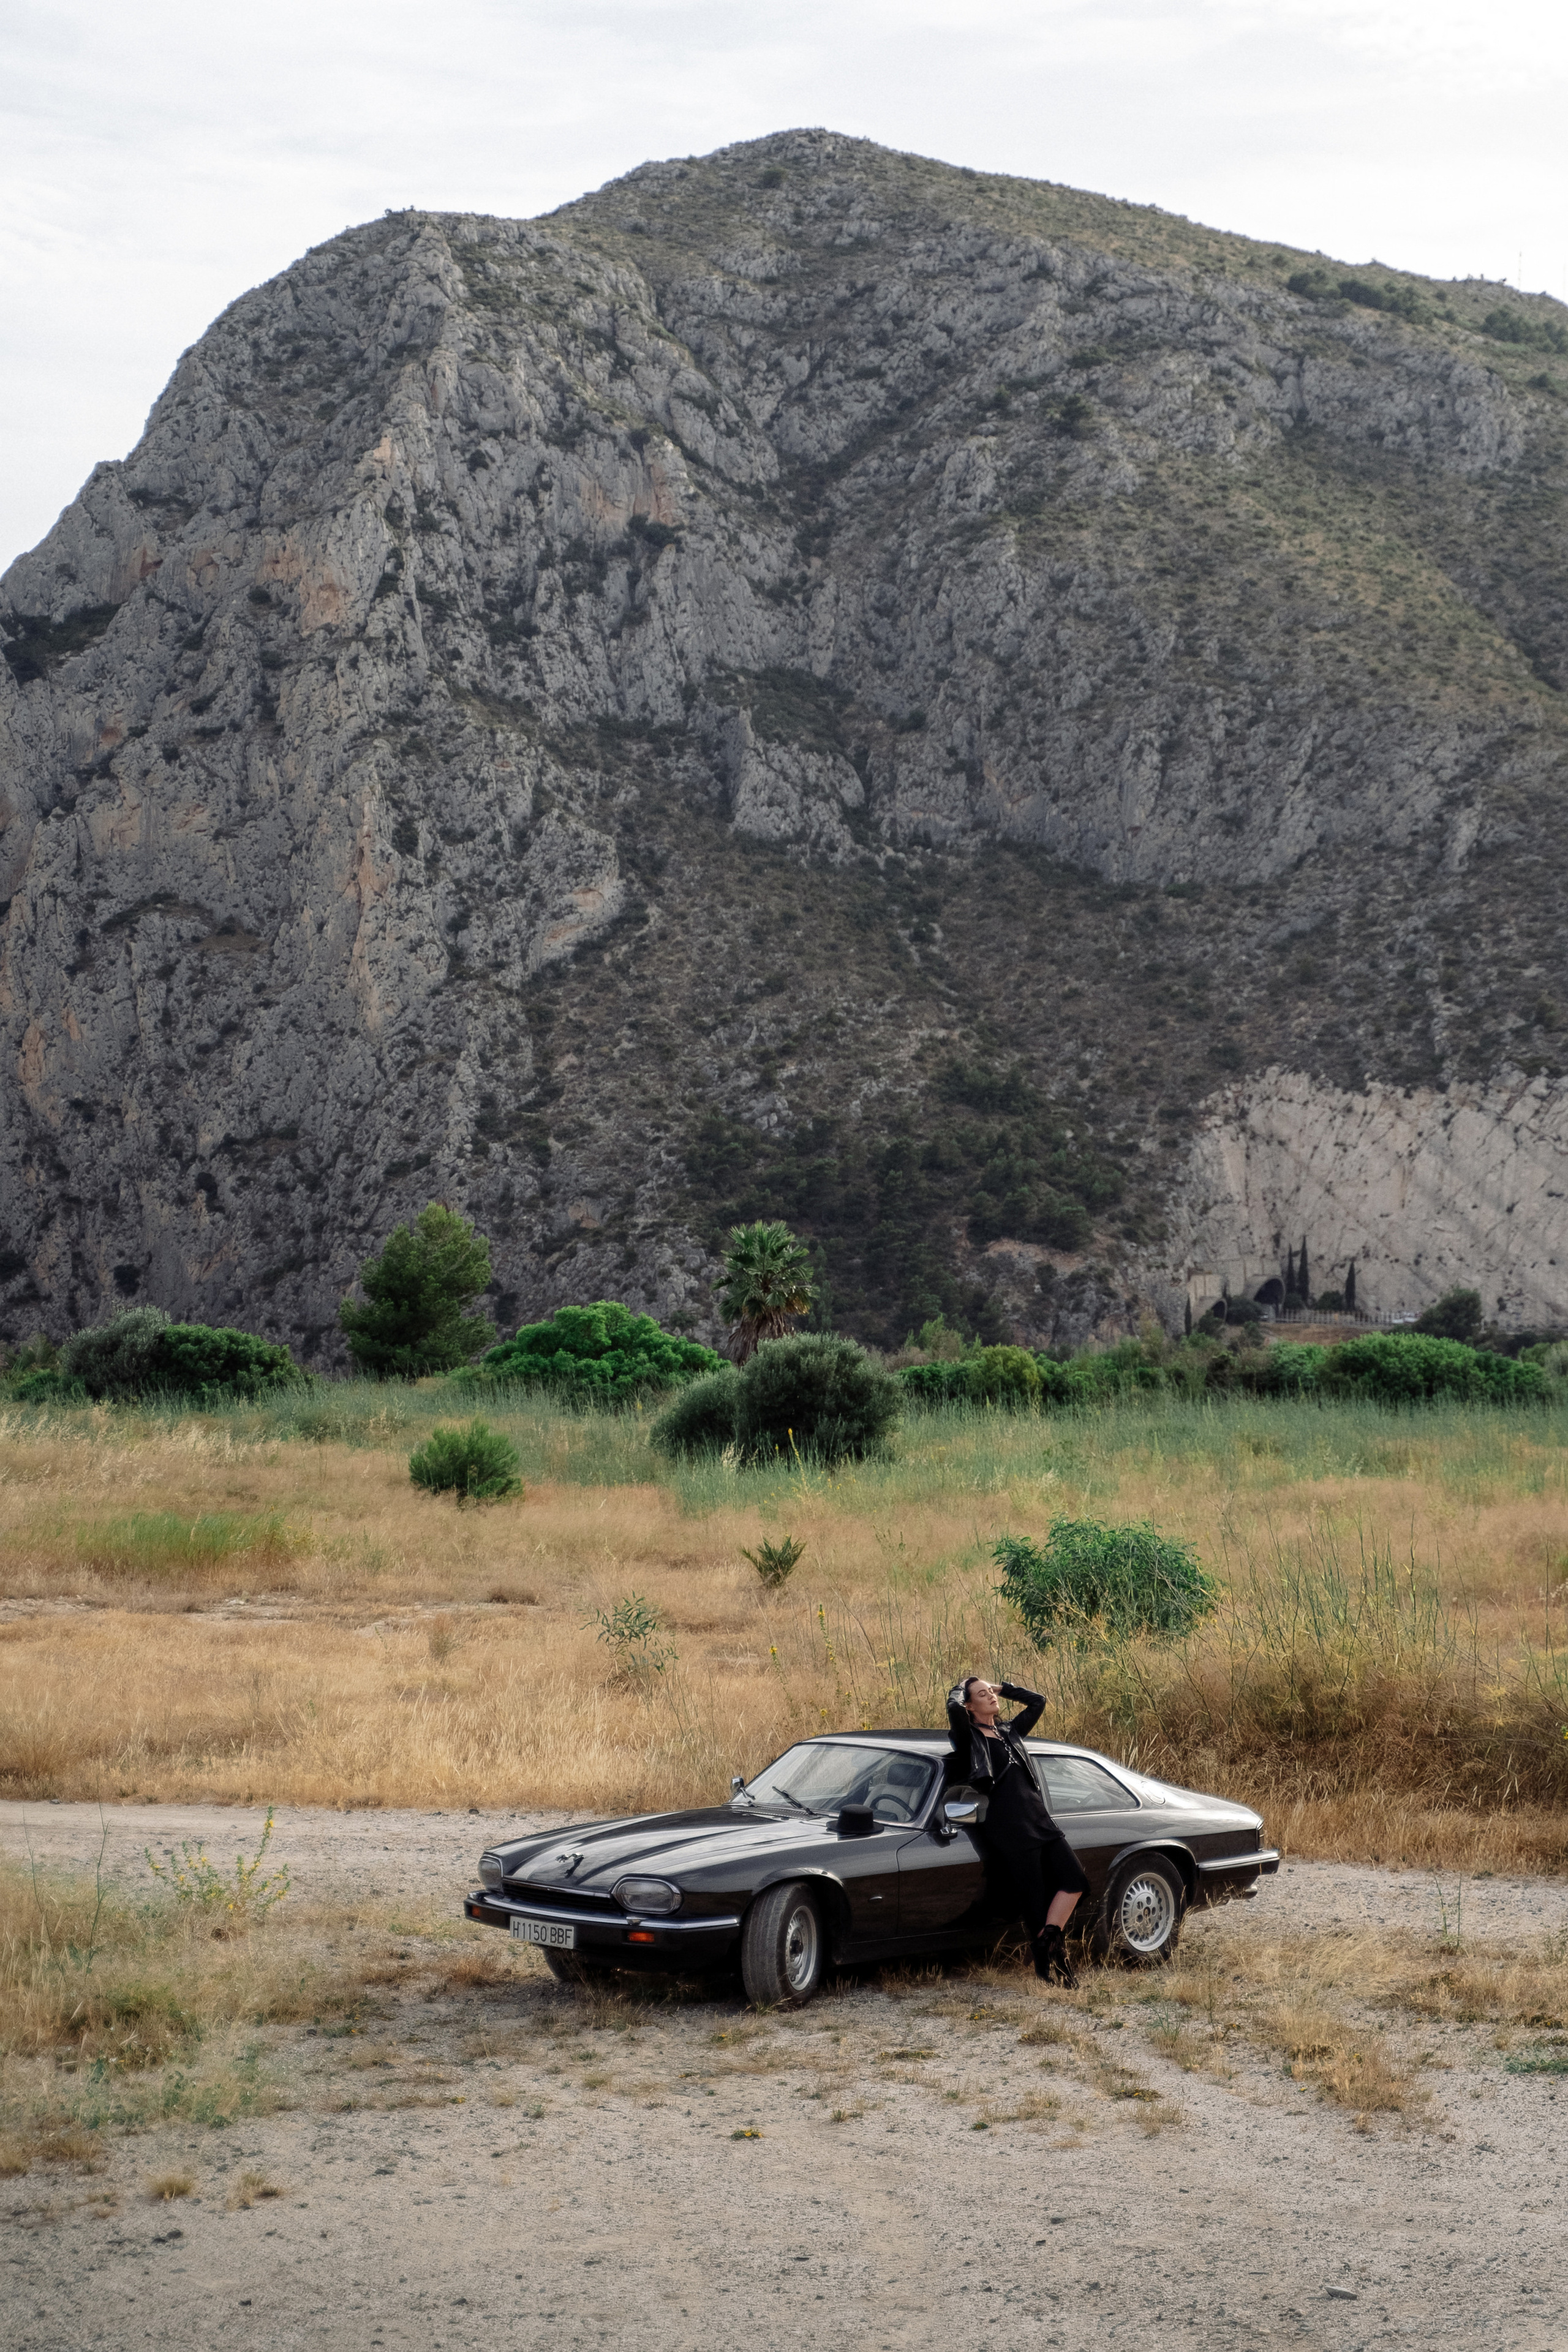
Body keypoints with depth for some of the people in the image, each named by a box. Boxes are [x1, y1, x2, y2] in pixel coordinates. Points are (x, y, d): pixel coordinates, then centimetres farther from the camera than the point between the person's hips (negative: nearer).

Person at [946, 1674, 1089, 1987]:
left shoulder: (1010, 1733, 23)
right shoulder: (969, 1739, 3)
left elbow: (1037, 1702, 27)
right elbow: (954, 1708, -15)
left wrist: (1003, 1687, 24)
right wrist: (960, 1688, 5)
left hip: (1040, 1820, 7)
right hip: (1009, 1829, -7)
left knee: (1073, 1879, -11)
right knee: (1035, 1902, -7)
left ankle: (1048, 1945, -10)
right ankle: (1047, 1967, -1)